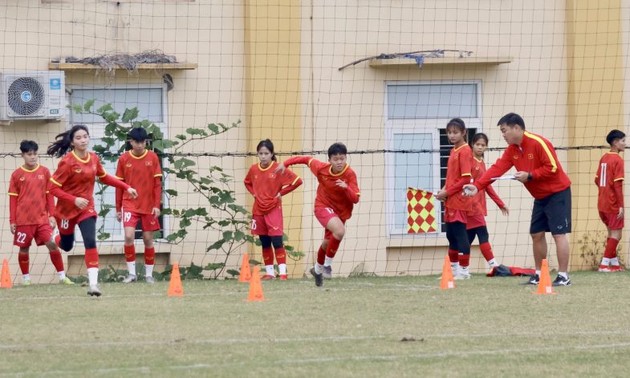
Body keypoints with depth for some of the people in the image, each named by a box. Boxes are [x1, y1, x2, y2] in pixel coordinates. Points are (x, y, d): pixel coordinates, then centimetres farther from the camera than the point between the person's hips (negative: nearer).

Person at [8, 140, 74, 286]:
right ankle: (25, 278, 20)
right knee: (24, 248, 5)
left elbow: (49, 195, 9)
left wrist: (51, 215, 3)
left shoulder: (44, 172, 5)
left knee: (52, 244, -9)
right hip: (23, 219, -1)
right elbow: (13, 198, 4)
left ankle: (62, 276, -2)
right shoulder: (17, 174, 1)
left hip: (42, 218, 1)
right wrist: (12, 221, 2)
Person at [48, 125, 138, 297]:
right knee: (67, 245, 16)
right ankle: (56, 240, 56)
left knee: (90, 242, -17)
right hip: (67, 209, -3)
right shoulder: (67, 162, -21)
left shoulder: (94, 158, -4)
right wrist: (74, 200, -30)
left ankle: (93, 283, -21)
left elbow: (104, 177, 15)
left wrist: (126, 187, 8)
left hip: (86, 208, 3)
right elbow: (53, 187, -20)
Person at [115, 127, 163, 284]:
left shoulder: (152, 157, 0)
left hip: (149, 206, 1)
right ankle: (131, 273, -6)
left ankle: (149, 274, 18)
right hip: (129, 205, -1)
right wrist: (118, 209, 6)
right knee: (129, 236, -16)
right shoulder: (124, 159, 0)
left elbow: (157, 183, 2)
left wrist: (157, 205, -5)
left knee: (148, 239, 5)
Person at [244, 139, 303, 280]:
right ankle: (269, 272, 16)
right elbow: (247, 182, 24)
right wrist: (254, 193, 7)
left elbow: (297, 181, -11)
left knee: (277, 242, -11)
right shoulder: (254, 169, 3)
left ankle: (282, 272, -10)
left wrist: (281, 192, -9)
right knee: (265, 244, 9)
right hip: (258, 210, 5)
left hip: (274, 209, -5)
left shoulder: (278, 168, -10)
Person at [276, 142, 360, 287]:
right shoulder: (322, 168, -16)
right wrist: (285, 163, 4)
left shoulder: (350, 175, -19)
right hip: (323, 207, -2)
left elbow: (355, 199, -22)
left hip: (340, 212, 2)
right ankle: (327, 264, -11)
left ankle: (318, 269, 49)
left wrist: (346, 188, -40)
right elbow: (307, 159, 2)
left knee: (327, 243, 18)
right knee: (339, 230, -31)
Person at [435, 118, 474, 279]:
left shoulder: (464, 151, -11)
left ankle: (464, 271, -3)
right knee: (451, 236, 13)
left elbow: (466, 179, -16)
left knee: (460, 235, -6)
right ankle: (454, 270, 21)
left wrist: (447, 192, -15)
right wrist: (444, 191, 5)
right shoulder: (454, 151, 15)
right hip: (450, 202, 9)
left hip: (459, 201, -9)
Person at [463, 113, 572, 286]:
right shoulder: (512, 150, 4)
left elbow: (553, 168, -23)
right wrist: (477, 186, -16)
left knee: (558, 233, -11)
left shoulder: (538, 143, -21)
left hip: (557, 192, -9)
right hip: (541, 197, 9)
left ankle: (563, 276, -11)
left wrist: (529, 176, -24)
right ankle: (539, 275, 18)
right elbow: (497, 168, -5)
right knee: (536, 234, 9)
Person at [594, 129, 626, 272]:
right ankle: (604, 264, -6)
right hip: (613, 204, -8)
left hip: (602, 204, 8)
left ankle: (614, 263, 21)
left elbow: (597, 180, 14)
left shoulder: (604, 158, 9)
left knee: (612, 233, 17)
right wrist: (621, 206, -18)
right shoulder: (618, 160, -15)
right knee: (616, 234, -1)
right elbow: (618, 185, -19)